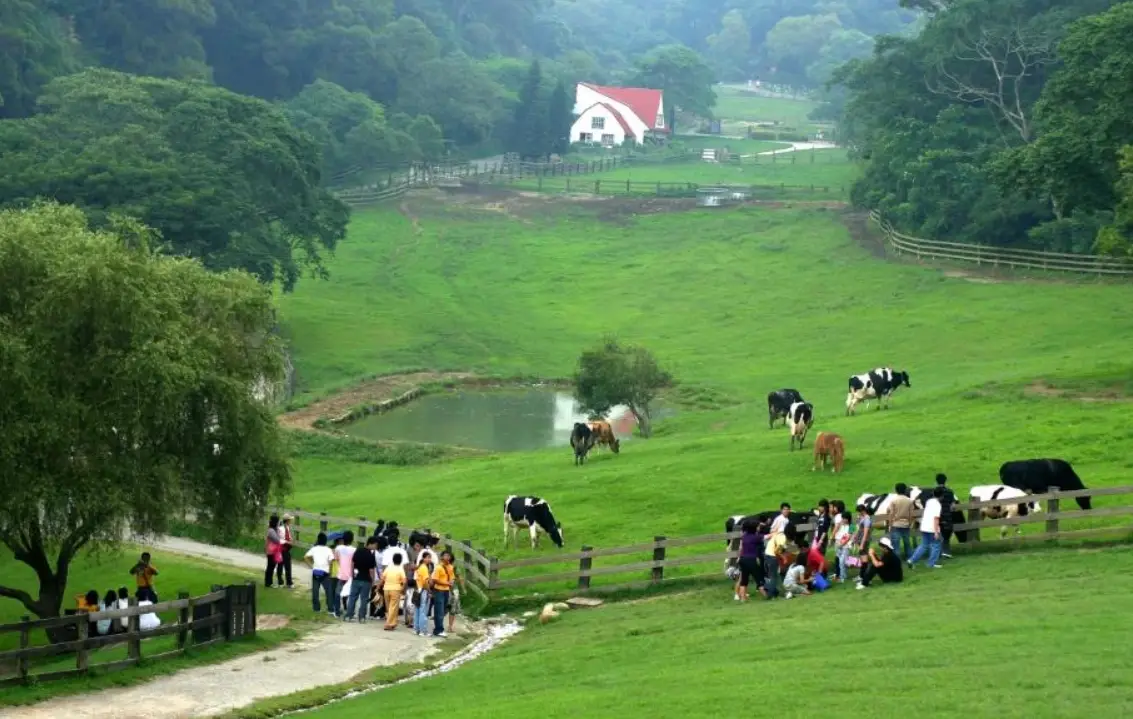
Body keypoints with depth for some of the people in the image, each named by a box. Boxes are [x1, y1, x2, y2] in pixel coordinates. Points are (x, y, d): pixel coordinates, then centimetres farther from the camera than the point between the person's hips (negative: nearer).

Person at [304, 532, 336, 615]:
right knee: (329, 591, 2)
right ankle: (330, 609, -2)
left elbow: (305, 557, -5)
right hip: (325, 573, -2)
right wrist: (330, 571, -2)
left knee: (315, 591, 11)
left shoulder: (314, 549, 1)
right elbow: (331, 561, -12)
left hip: (315, 572, 2)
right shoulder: (328, 550, -5)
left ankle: (316, 608, 13)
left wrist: (311, 564, 3)